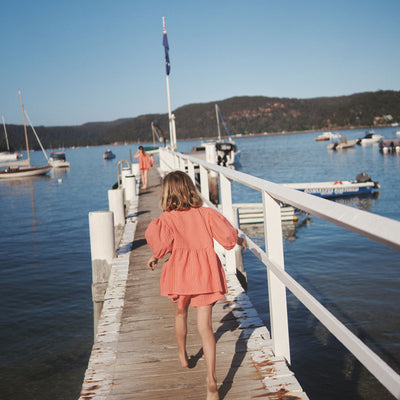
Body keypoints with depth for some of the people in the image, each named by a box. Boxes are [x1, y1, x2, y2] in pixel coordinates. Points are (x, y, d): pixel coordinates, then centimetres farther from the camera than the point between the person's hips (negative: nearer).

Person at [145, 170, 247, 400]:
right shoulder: (205, 213, 3)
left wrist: (155, 257, 2)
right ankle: (212, 379, -11)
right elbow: (226, 235, 0)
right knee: (205, 325, 0)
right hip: (205, 273, 1)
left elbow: (161, 241, -19)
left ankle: (183, 355, 48)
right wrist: (239, 240, 21)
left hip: (180, 272, -1)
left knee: (180, 314, 26)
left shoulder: (167, 218, -3)